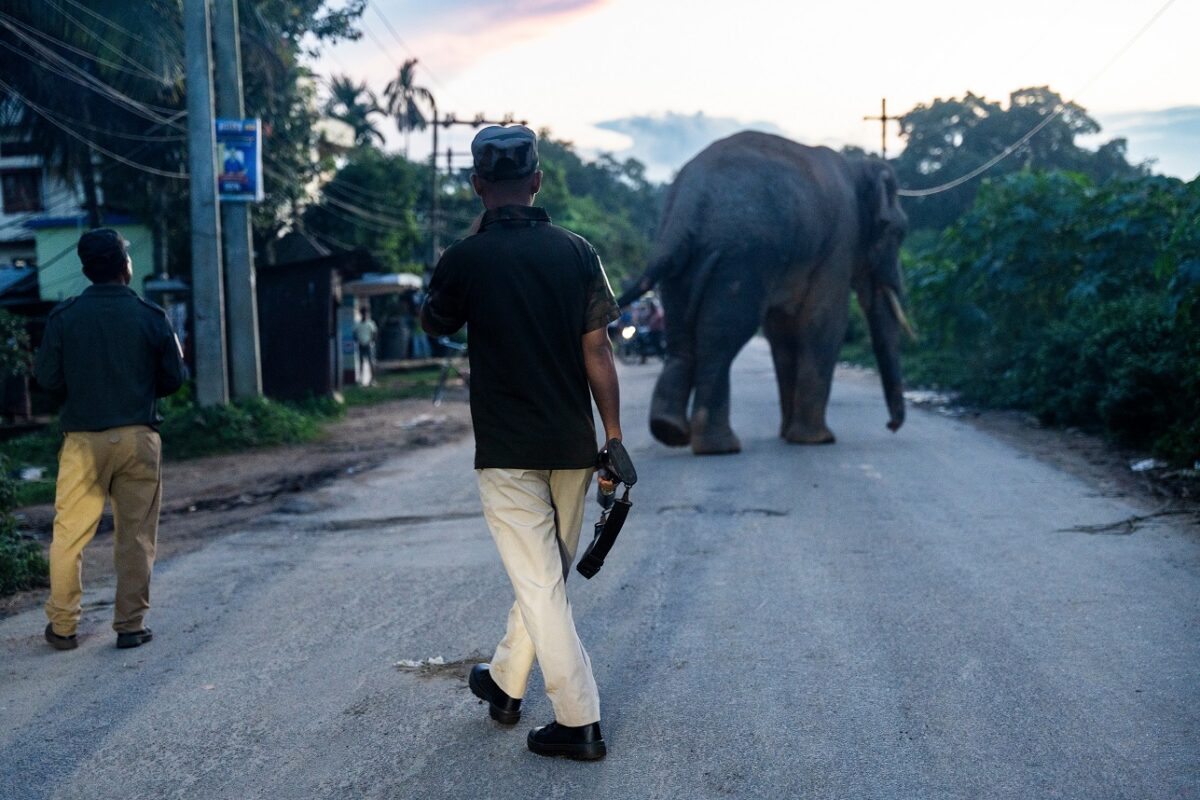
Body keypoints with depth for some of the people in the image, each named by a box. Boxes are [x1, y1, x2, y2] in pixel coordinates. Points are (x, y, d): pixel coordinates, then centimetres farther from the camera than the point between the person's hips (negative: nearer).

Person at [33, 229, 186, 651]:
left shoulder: (64, 316, -4)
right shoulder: (151, 316, -5)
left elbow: (47, 378, -2)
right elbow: (174, 379, 0)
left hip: (83, 439, 0)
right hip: (138, 438, 0)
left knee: (69, 535, 9)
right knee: (136, 537, 8)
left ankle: (62, 626, 14)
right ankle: (131, 625, 12)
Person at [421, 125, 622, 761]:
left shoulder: (466, 260, -9)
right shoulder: (576, 252, -1)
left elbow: (434, 326, 11)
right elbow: (598, 351, -1)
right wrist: (615, 439, 3)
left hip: (508, 451, -4)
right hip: (572, 446, 4)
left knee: (540, 585, 1)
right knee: (546, 575, 19)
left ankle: (579, 722, 3)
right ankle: (505, 683, 36)